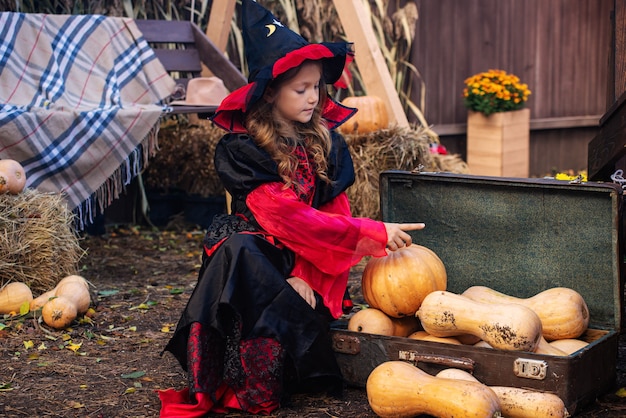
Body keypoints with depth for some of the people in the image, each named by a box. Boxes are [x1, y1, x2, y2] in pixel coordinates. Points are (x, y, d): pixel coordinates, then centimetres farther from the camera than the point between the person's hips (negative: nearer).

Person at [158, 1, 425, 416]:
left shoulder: (328, 144, 5)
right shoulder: (241, 149, -8)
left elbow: (335, 212, -1)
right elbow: (285, 215, -19)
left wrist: (307, 274, -20)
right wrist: (372, 233, -24)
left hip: (315, 266, 2)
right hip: (257, 257, -2)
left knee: (283, 314, -29)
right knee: (236, 251, -35)